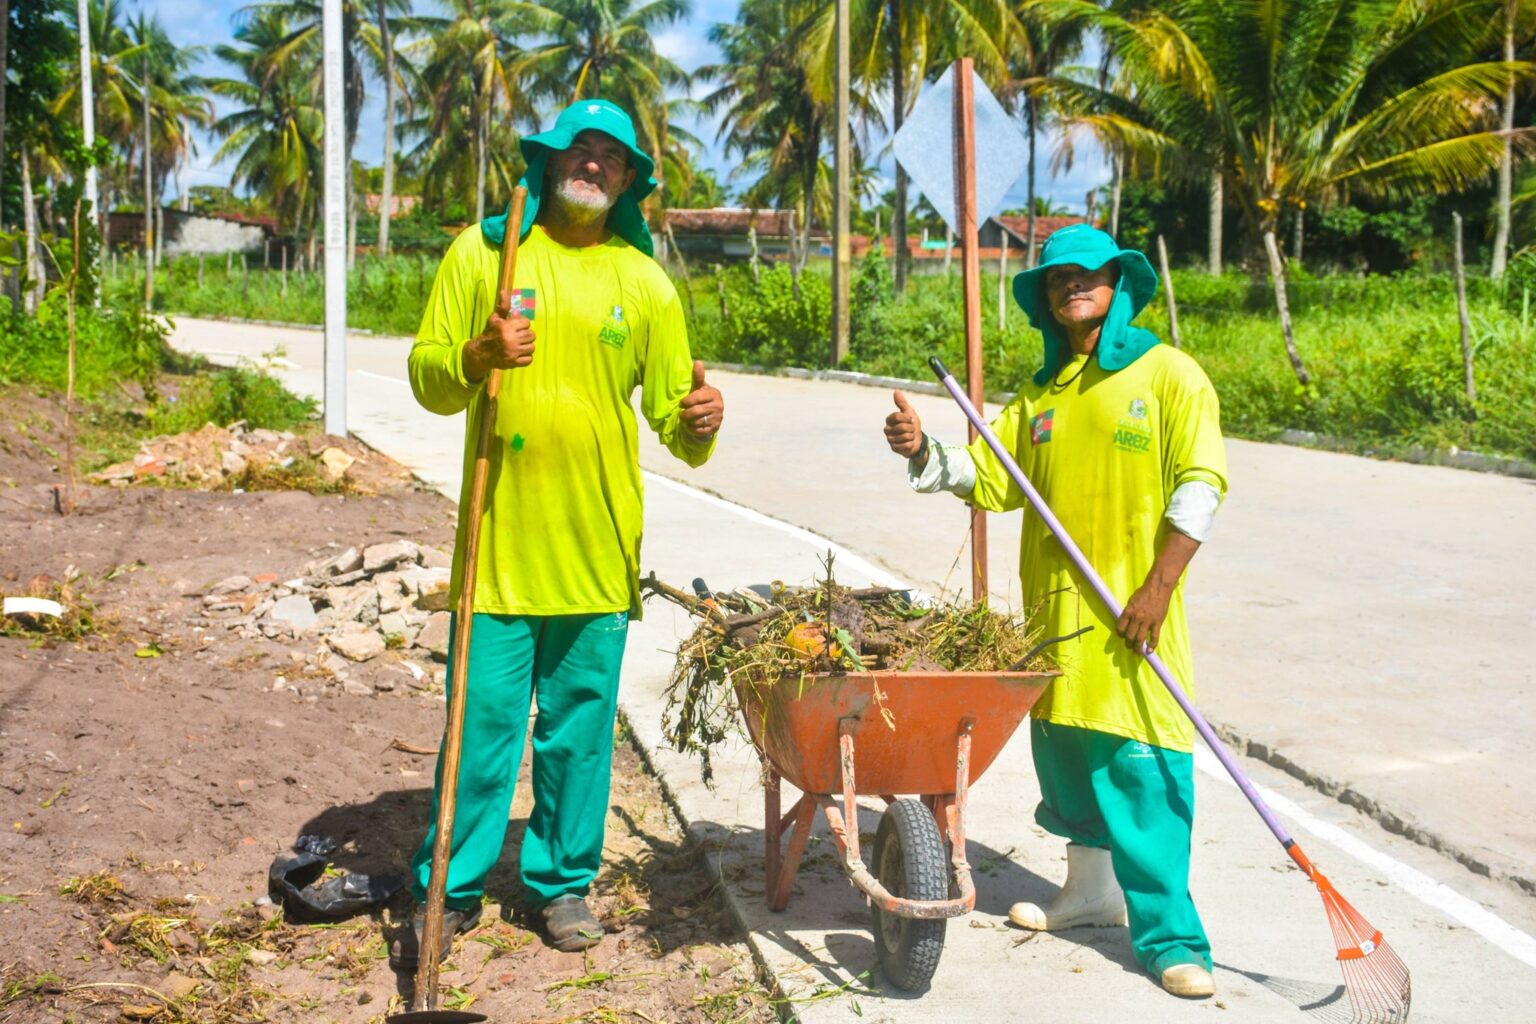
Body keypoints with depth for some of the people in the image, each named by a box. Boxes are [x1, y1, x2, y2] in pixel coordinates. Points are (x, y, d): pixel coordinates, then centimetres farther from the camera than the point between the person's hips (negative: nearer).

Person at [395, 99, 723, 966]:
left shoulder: (645, 283, 8)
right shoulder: (483, 251, 6)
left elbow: (673, 414, 7)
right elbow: (428, 376, 5)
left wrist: (697, 424, -17)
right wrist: (477, 357, -16)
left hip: (597, 539, 2)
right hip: (500, 532, -1)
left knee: (581, 717, 9)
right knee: (485, 713, 0)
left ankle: (564, 882, 24)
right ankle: (452, 889, 15)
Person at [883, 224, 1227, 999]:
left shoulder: (1167, 373, -2)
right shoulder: (1040, 393, 15)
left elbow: (1199, 485, -8)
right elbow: (987, 476, 10)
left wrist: (1158, 588, -14)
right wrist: (923, 455, -9)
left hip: (1134, 608, -5)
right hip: (1053, 604, 6)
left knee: (1146, 766, -8)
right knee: (1066, 749, 13)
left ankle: (1167, 934, -1)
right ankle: (1090, 891, 32)